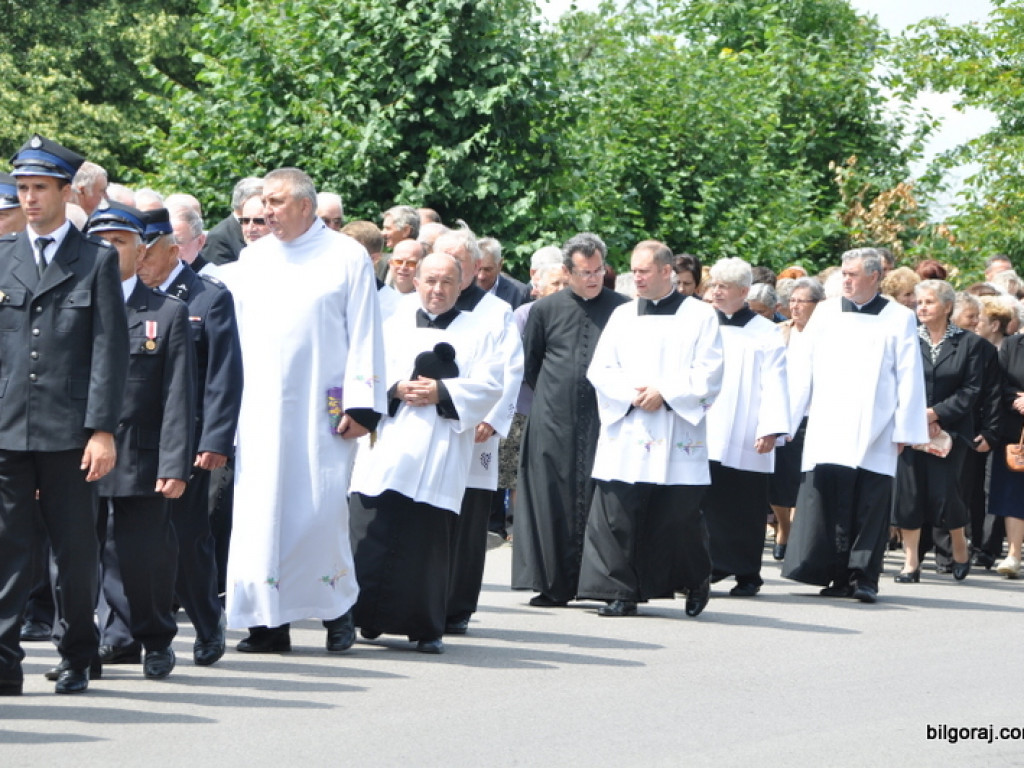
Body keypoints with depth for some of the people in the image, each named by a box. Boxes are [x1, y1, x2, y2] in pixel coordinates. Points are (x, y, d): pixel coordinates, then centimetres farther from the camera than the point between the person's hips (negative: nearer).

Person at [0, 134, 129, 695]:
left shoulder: (97, 260, 4)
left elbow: (110, 351, -1)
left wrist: (102, 430, -9)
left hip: (68, 432, -2)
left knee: (76, 553, 5)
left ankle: (77, 660, 18)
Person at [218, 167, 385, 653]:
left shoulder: (346, 257, 2)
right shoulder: (251, 260, 14)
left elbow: (364, 336, 0)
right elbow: (232, 332, 15)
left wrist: (361, 405, -7)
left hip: (320, 409, -4)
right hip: (259, 408, 4)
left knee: (322, 509, -7)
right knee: (260, 510, -1)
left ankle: (338, 607, 11)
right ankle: (269, 619, 3)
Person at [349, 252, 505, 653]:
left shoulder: (478, 334, 13)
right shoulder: (395, 325, 17)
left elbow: (489, 386, 1)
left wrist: (443, 393, -11)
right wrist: (397, 389, -11)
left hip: (443, 454, -1)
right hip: (390, 449, 1)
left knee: (430, 540, -5)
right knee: (373, 530, -7)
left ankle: (425, 628, 3)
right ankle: (367, 619, 3)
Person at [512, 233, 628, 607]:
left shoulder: (623, 309, 4)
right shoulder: (546, 309, 7)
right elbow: (528, 365, 16)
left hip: (604, 419, -1)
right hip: (554, 422, 1)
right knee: (553, 500, 0)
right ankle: (556, 584, 4)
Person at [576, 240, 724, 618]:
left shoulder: (699, 315, 4)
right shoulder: (623, 316, 14)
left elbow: (708, 374, -2)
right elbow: (600, 370, 9)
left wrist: (664, 393, -12)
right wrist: (632, 394, -8)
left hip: (679, 437, -3)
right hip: (626, 436, 3)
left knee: (681, 515, -1)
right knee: (619, 516, -6)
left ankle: (697, 582, 22)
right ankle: (620, 591, 1)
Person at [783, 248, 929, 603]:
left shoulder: (900, 319, 4)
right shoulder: (825, 313, 10)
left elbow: (910, 379, 3)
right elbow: (802, 370, 11)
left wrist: (905, 430, -1)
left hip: (875, 433, -1)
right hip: (828, 429, 1)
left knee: (870, 506, -3)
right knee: (827, 502, -7)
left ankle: (864, 577, 3)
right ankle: (837, 575, -2)